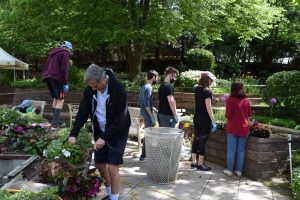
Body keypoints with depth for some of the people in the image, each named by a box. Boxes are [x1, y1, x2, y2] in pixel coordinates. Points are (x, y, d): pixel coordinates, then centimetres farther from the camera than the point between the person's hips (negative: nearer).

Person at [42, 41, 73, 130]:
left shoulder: (53, 52, 26)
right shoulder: (65, 53, 0)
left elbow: (46, 66, 24)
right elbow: (64, 69, -11)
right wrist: (65, 83, -11)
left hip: (47, 77, 8)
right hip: (56, 77, -8)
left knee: (55, 98, 16)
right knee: (60, 100, -6)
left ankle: (56, 121, 17)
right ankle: (54, 123, -15)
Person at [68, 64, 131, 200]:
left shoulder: (118, 90, -26)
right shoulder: (90, 89, -8)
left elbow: (120, 119, -25)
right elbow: (83, 112, -4)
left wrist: (104, 137, -27)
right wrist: (74, 134, -12)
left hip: (118, 133, -6)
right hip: (100, 131, 6)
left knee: (112, 167, -9)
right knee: (100, 164, 11)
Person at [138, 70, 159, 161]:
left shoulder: (143, 87, 13)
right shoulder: (148, 88, -16)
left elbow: (140, 102, 18)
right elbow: (147, 104, -22)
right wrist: (152, 116, -20)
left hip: (144, 113, 10)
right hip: (148, 114, -10)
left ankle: (146, 153, 25)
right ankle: (143, 155, 1)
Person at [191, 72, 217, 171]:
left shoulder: (197, 89, 7)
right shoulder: (207, 91, -16)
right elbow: (208, 107, -19)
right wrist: (213, 121, -17)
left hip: (197, 117, 8)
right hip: (205, 119, -8)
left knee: (196, 139, 13)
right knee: (203, 141, -1)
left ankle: (194, 162, 20)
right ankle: (200, 164, 6)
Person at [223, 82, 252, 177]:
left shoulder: (230, 100, -10)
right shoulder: (246, 101, 1)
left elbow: (228, 115, -13)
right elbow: (249, 114, 12)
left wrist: (226, 115, 8)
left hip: (233, 128, -3)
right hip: (244, 128, 3)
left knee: (231, 150, 5)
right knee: (241, 150, 10)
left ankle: (229, 170, 10)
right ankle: (239, 170, 15)